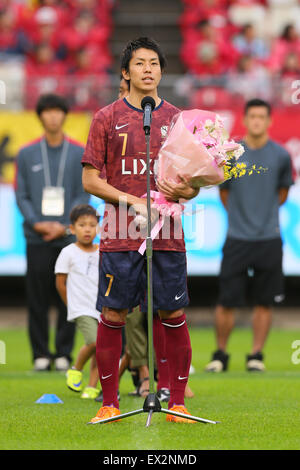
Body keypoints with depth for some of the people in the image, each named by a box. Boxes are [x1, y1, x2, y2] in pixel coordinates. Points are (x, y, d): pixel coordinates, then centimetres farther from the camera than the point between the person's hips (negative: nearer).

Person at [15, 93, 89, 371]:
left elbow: (83, 195, 3)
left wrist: (64, 225, -10)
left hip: (68, 236, 0)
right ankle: (40, 354, 6)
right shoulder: (27, 154, 9)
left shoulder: (79, 154, 7)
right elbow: (21, 194, 6)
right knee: (37, 299, -1)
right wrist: (36, 223, -10)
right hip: (37, 238, 0)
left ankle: (64, 354, 6)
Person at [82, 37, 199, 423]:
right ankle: (109, 403, 8)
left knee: (173, 316, 1)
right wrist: (133, 201, -11)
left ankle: (177, 403, 9)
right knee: (112, 317, -1)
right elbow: (90, 179, 2)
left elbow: (195, 184, 13)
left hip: (168, 236, 2)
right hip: (120, 236, -1)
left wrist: (179, 191, -10)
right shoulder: (107, 119, 5)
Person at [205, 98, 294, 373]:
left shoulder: (280, 155, 1)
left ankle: (256, 354, 14)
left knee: (265, 302, 2)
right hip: (237, 237, -1)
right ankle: (220, 354, 13)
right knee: (227, 302, -2)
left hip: (269, 239, 1)